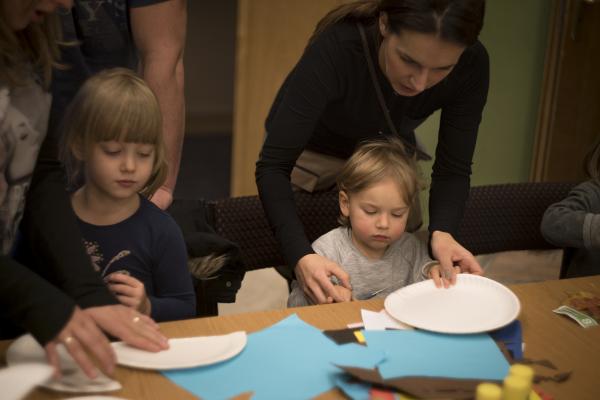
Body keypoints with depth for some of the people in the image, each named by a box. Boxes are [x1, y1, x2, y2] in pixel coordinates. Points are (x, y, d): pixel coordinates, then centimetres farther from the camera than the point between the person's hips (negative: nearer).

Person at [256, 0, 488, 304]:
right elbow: (273, 165, -38)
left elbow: (453, 168, -21)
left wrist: (442, 232, -41)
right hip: (311, 152, -3)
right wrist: (301, 255, -52)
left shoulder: (470, 65, -29)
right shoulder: (336, 48, -39)